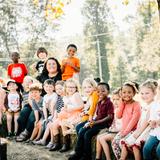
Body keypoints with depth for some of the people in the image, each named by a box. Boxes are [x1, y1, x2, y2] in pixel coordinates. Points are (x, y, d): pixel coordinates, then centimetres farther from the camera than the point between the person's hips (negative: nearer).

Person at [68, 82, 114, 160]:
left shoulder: (109, 103, -11)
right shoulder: (99, 103, 15)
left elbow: (110, 117, -17)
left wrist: (96, 122, -18)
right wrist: (92, 121, -3)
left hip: (104, 123, -8)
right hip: (96, 122, 8)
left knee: (87, 134, -21)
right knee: (81, 131, -8)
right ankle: (78, 153, -4)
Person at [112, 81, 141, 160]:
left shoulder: (136, 105, -9)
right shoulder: (123, 104, 13)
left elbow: (134, 119, -17)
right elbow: (118, 116, 3)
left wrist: (126, 131, -21)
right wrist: (122, 103, 0)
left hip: (132, 130, -7)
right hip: (123, 130, 7)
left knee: (121, 141, -26)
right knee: (114, 142, -11)